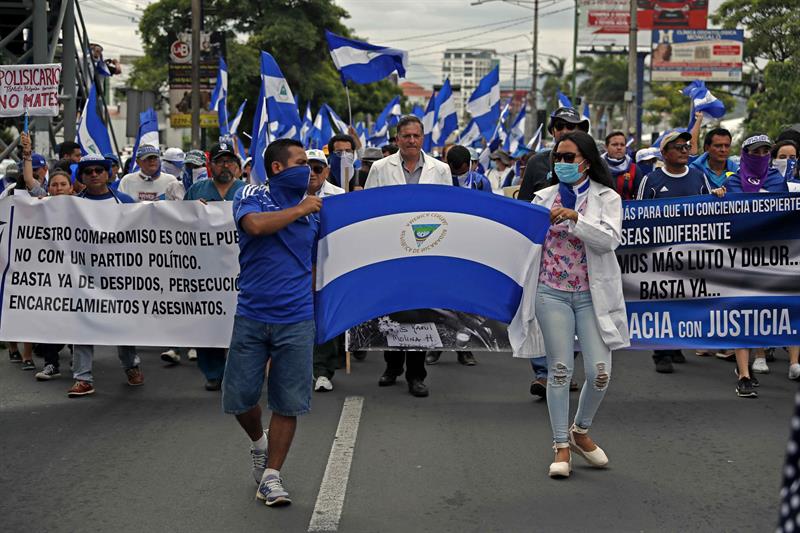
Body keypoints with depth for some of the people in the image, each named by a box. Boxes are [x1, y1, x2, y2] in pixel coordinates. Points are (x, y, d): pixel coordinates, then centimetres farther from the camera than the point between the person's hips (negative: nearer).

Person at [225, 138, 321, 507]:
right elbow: (255, 225, -24)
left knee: (288, 403, 1)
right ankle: (259, 443, 33)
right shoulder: (251, 196, -1)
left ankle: (271, 475, 12)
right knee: (239, 397, 3)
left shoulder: (313, 212, 11)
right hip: (251, 317, -2)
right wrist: (299, 210, -12)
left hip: (296, 322, 2)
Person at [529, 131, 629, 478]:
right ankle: (561, 446, 11)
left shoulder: (606, 198, 3)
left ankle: (580, 432, 21)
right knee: (559, 369, -1)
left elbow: (610, 239, -13)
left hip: (593, 294, -1)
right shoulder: (544, 198, 9)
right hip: (552, 293, 1)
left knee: (600, 372, -5)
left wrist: (574, 217, -20)